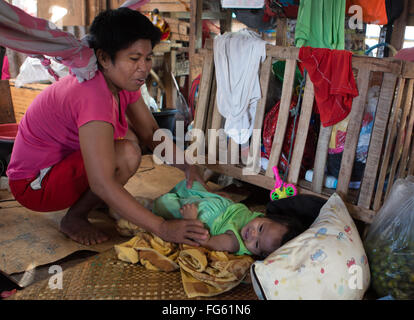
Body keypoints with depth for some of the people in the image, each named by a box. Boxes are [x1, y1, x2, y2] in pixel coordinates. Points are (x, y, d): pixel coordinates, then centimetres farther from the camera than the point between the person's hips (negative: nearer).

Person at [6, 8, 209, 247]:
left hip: (63, 162, 9)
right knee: (127, 154, -28)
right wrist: (163, 228, -38)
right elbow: (102, 185, -37)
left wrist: (187, 166, -15)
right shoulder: (93, 96, -33)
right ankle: (74, 219, -6)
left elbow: (151, 132, 1)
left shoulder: (123, 82, -4)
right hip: (35, 185, -9)